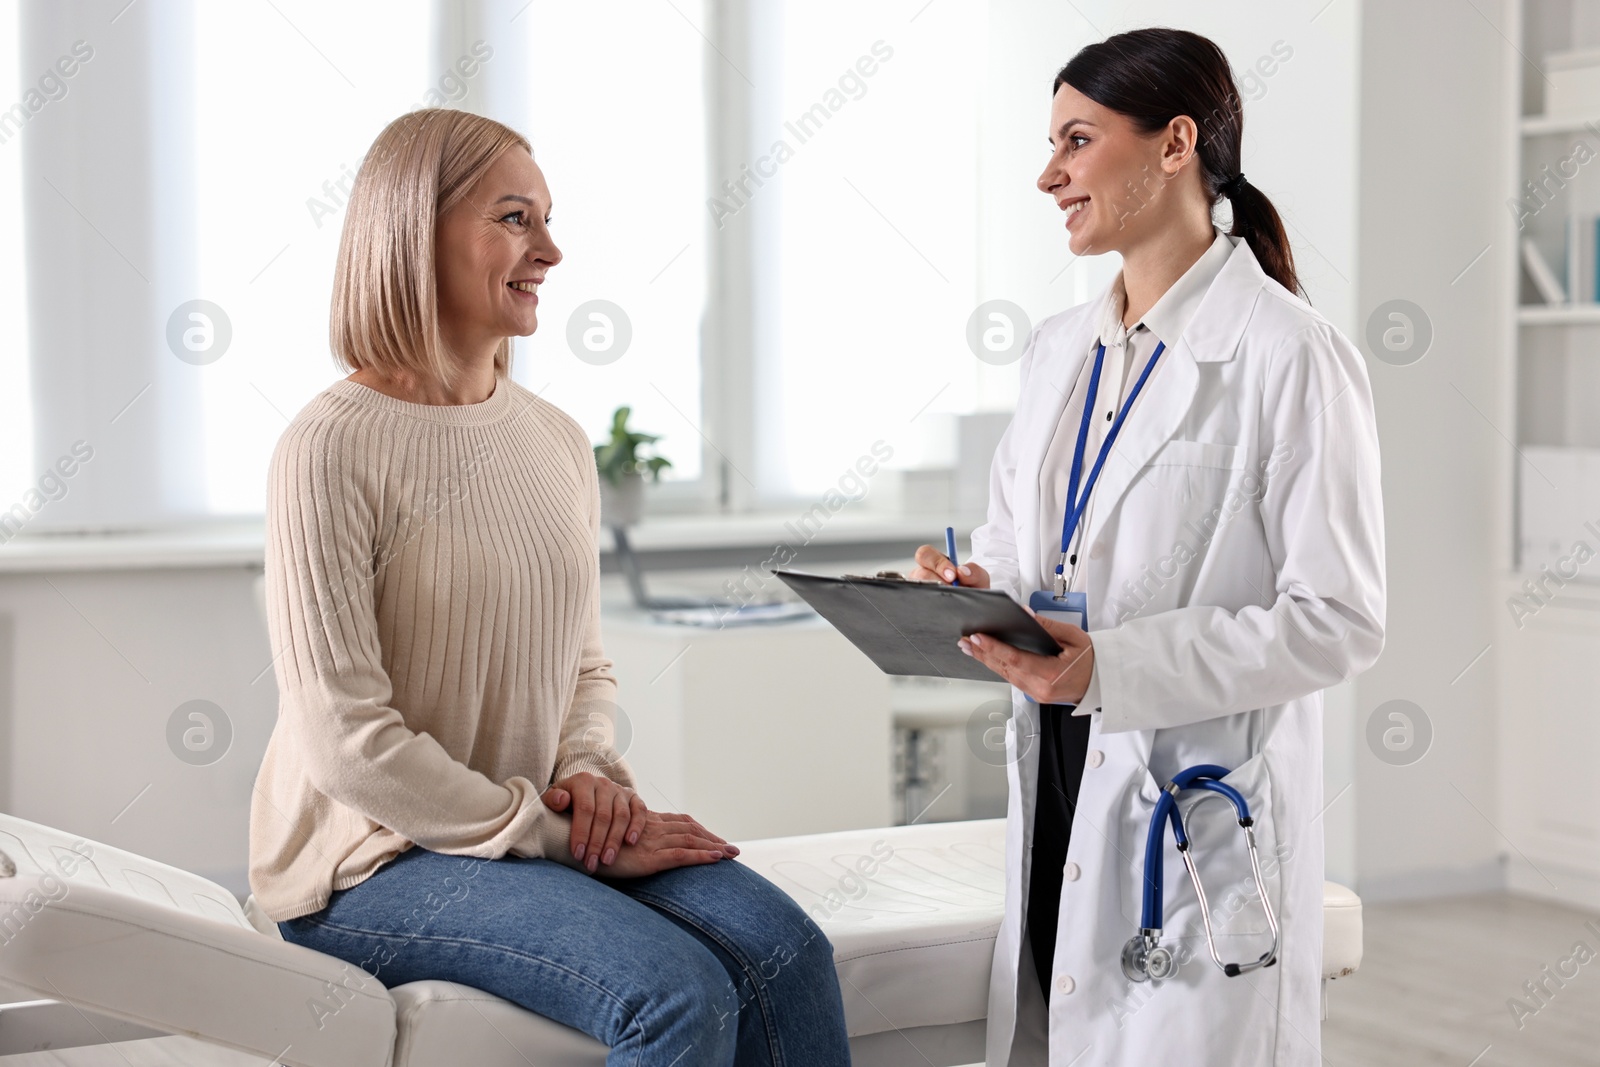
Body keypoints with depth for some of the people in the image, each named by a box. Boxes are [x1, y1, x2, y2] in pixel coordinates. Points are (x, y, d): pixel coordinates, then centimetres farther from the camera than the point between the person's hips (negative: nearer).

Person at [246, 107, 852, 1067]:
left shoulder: (556, 440, 9)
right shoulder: (332, 448, -13)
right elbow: (347, 743, -17)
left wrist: (591, 773, -5)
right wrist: (562, 838, -16)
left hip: (536, 824, 6)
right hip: (372, 861, -6)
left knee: (784, 946, -17)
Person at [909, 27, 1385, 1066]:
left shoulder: (1291, 356, -11)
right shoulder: (1060, 349, 12)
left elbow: (1339, 620, -15)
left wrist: (1112, 667, -22)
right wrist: (971, 587, -4)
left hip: (1199, 810, -6)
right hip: (1058, 783, 7)